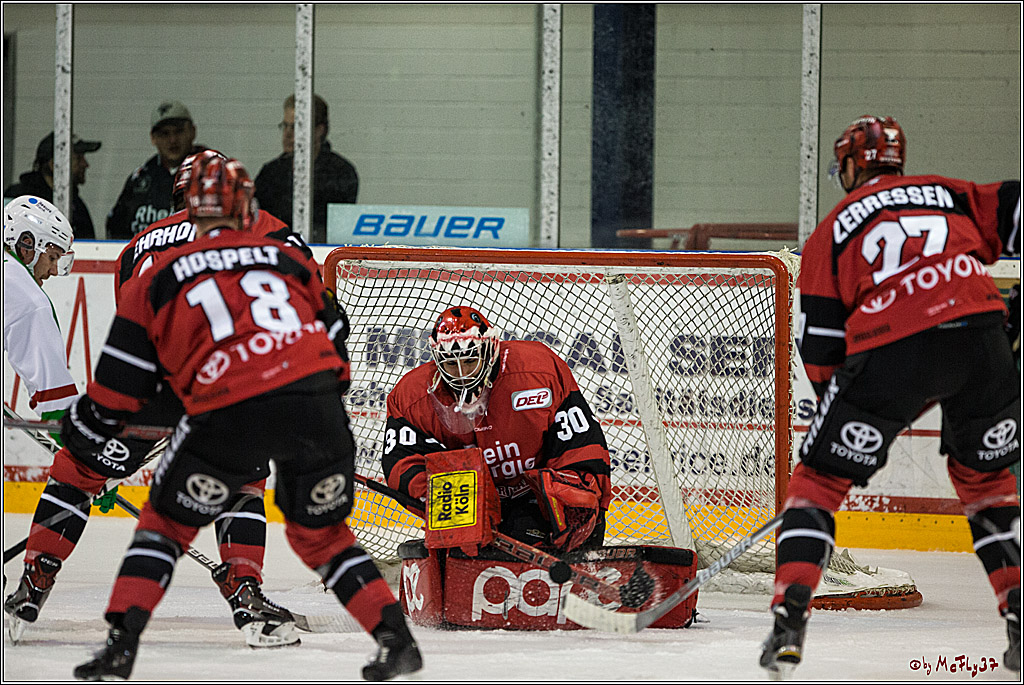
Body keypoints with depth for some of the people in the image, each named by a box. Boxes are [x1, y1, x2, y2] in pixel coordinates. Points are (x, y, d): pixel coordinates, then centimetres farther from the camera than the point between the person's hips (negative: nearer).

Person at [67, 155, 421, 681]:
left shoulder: (160, 277, 14)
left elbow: (123, 382, 13)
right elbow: (332, 334, 27)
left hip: (230, 417, -3)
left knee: (166, 523, 18)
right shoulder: (287, 258, 23)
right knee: (321, 534, 23)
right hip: (315, 402, 3)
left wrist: (86, 428, 29)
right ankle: (397, 640, 13)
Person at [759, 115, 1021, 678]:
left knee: (820, 477, 12)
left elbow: (820, 346, 17)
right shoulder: (950, 193, 25)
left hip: (891, 354, -2)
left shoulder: (833, 230, 21)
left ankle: (788, 623, -2)